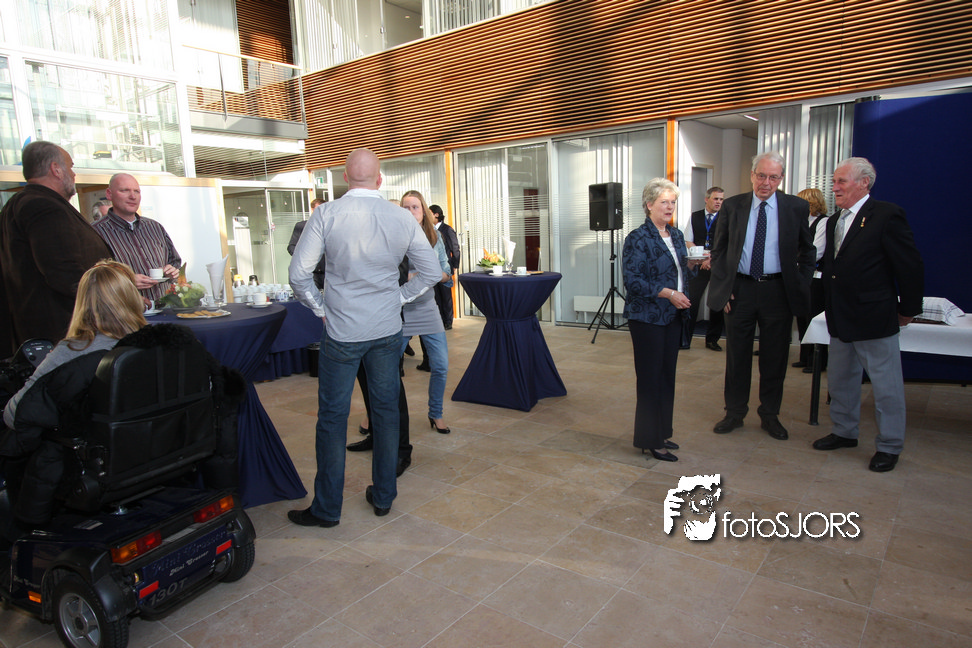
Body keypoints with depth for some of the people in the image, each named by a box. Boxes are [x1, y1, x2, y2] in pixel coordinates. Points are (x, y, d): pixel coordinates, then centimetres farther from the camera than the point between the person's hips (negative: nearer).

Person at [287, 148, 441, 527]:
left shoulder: (326, 214, -9)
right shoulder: (402, 218, -1)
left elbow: (299, 274, -9)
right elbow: (431, 272, 5)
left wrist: (320, 308, 4)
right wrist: (399, 299, 9)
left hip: (341, 333, -2)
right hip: (388, 331, 3)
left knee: (333, 417, 7)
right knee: (386, 411, 14)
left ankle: (327, 509, 19)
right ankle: (383, 496, 26)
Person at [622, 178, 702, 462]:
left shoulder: (676, 235, 12)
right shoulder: (637, 239, -10)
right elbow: (633, 281, -16)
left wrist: (692, 264, -2)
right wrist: (668, 293, -21)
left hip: (673, 316, 7)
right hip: (647, 318, -7)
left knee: (667, 375, 13)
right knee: (650, 378, -2)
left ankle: (662, 433, 25)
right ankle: (650, 440, 9)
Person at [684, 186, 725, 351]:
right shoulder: (694, 217, 8)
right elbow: (688, 243, 4)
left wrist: (711, 259, -15)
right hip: (698, 266, 0)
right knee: (691, 302, -3)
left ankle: (712, 340, 17)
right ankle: (685, 339, 4)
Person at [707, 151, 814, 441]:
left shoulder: (797, 207, 1)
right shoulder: (732, 206, 2)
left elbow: (807, 250, 10)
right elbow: (718, 250, 6)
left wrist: (801, 284, 1)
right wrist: (722, 286, -1)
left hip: (778, 290, 0)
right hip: (740, 289, 0)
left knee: (775, 357, 8)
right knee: (737, 355, 9)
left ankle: (770, 415, 25)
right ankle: (734, 412, 23)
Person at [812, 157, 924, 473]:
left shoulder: (887, 215, -12)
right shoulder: (834, 221, 11)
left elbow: (911, 266, -11)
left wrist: (908, 310, -6)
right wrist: (831, 304, 10)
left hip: (874, 318, -8)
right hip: (840, 320, 8)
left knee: (886, 386, 5)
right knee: (840, 380, 18)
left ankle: (889, 446, 20)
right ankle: (845, 432, 35)